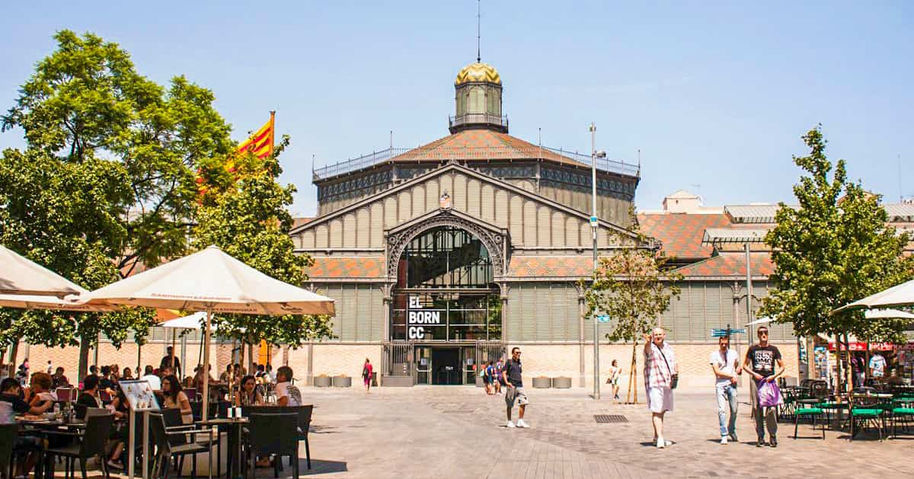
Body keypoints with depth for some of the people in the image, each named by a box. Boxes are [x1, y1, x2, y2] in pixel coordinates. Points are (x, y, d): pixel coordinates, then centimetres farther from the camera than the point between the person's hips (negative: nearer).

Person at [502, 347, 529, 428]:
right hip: (512, 386, -6)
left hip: (520, 386, 6)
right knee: (510, 405, 4)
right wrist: (506, 382, -17)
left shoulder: (519, 363, 16)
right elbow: (504, 373, -6)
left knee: (523, 403, -5)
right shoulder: (509, 362, -2)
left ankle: (520, 421, 1)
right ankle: (509, 422, 13)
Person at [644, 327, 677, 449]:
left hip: (667, 384, 7)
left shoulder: (668, 348, 15)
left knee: (662, 411, 14)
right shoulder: (651, 348, -7)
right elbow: (648, 349, -33)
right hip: (654, 384, -7)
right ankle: (660, 438, -18)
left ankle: (656, 436, 26)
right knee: (657, 411, -13)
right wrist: (647, 342, -57)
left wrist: (675, 371, 4)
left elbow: (674, 363, 27)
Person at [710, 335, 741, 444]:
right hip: (720, 385, -3)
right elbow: (717, 371, -7)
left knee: (734, 410, 5)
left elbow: (737, 366, 25)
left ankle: (731, 431, 28)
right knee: (722, 410, -10)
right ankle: (724, 435, -6)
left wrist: (738, 371, 1)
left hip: (732, 384, 3)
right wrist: (731, 375, -10)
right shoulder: (714, 355, 1)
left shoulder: (733, 353, 11)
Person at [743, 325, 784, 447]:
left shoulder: (773, 349, 9)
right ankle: (760, 437, 7)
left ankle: (773, 436, 1)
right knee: (757, 409, -1)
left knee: (771, 409, -11)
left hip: (770, 381, -1)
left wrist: (774, 376, -5)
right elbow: (745, 365, 13)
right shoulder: (753, 349, 9)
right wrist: (754, 374, -3)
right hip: (756, 381, 1)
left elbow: (782, 367, 11)